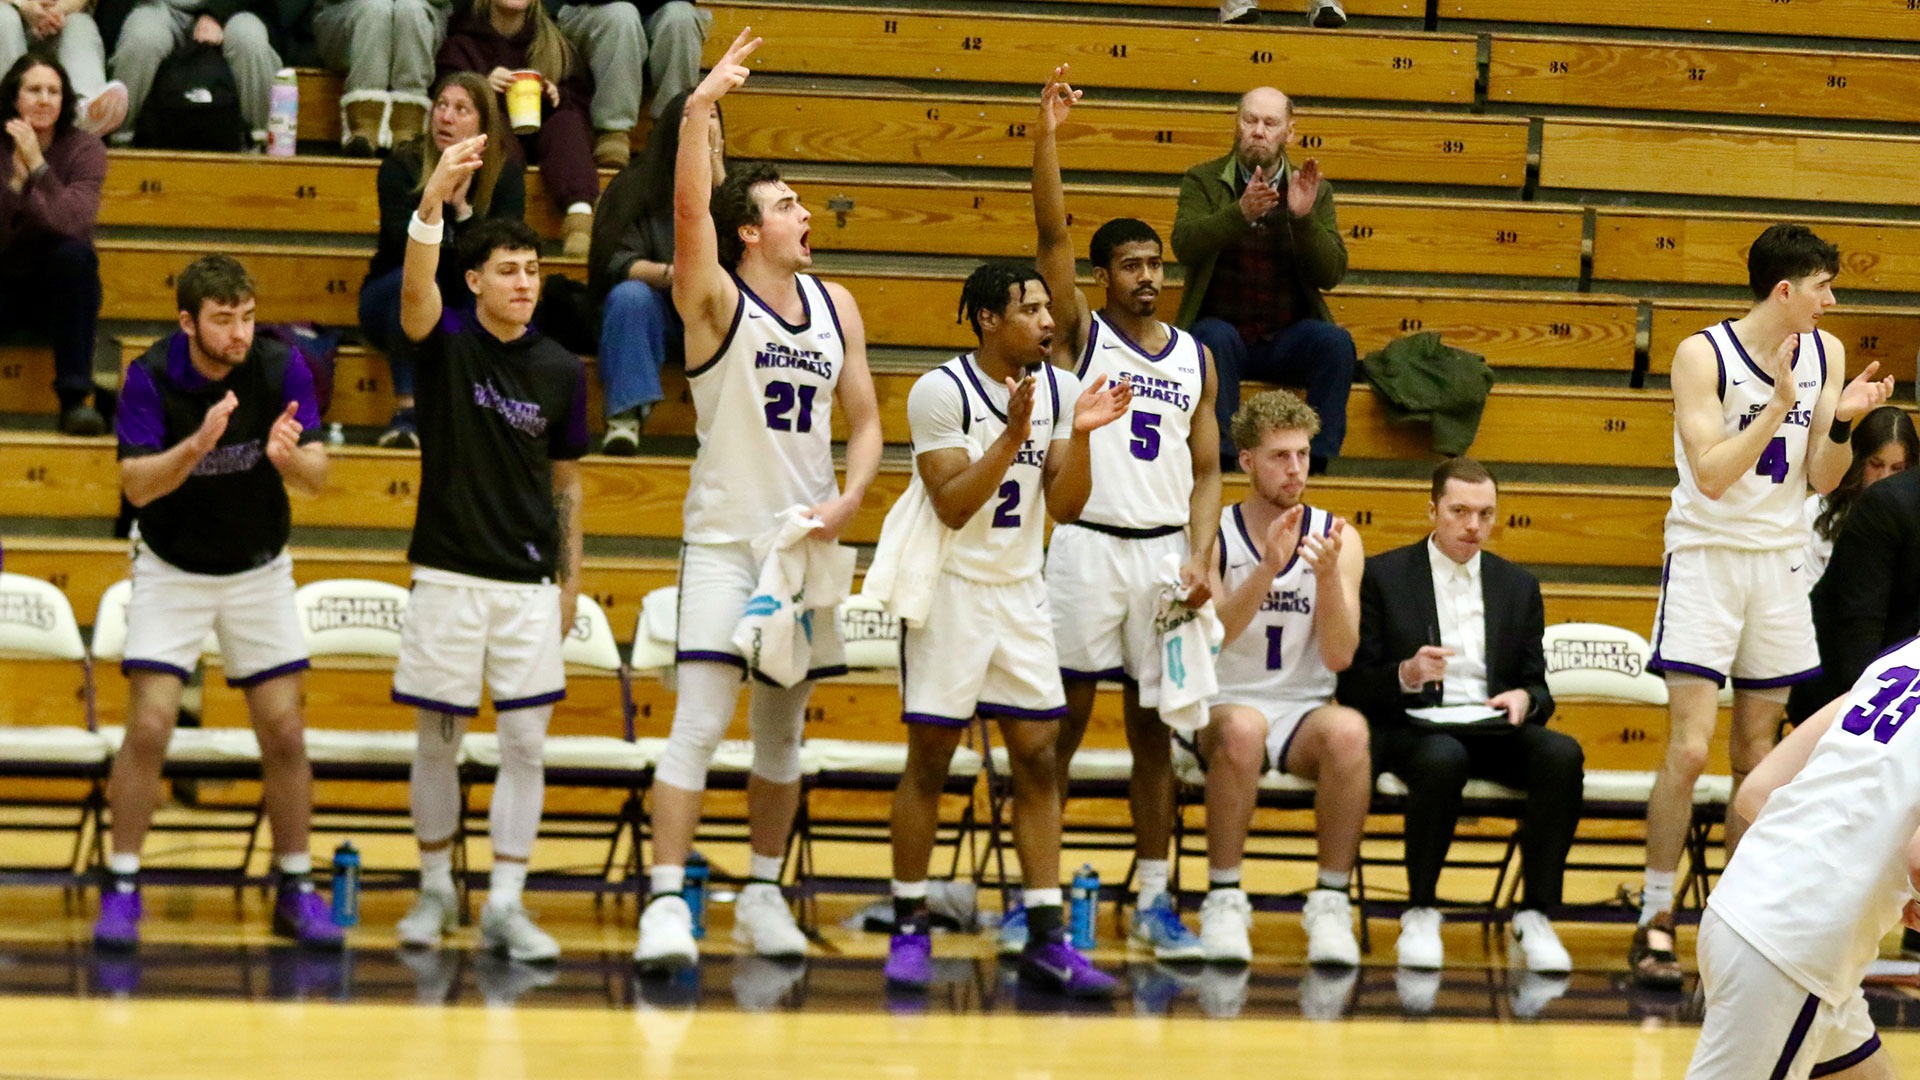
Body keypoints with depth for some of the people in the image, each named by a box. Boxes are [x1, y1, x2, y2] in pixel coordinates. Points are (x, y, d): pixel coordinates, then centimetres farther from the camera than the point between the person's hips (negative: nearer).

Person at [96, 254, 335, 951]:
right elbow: (137, 483, -25)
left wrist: (288, 455, -40)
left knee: (283, 732, -1)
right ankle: (122, 889, -2)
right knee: (149, 728, -12)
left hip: (259, 569, 2)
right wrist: (198, 444, -42)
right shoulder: (152, 376, -19)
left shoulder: (281, 367, -15)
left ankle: (296, 892, 10)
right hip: (172, 570, -2)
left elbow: (317, 479, -17)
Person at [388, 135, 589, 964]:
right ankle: (436, 889, 21)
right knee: (438, 741, 6)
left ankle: (506, 907, 1)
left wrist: (571, 579, 10)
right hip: (448, 575, -2)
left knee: (525, 743, -2)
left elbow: (566, 481, 13)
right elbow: (416, 287, -26)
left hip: (528, 582, 2)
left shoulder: (562, 371, 4)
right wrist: (433, 200, -43)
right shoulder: (446, 343, -4)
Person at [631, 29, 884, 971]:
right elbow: (688, 210, -24)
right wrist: (700, 109, -33)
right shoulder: (717, 302, -6)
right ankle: (666, 903, -14)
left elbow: (865, 421, 12)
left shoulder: (835, 308, 9)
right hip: (724, 540, -5)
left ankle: (762, 894, 23)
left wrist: (847, 502, -6)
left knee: (783, 733, 12)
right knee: (698, 726, -12)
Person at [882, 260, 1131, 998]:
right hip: (951, 587, -5)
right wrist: (1012, 435, -30)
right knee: (929, 760, 0)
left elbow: (1064, 507, 1)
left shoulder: (1059, 389, 2)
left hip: (1022, 591, 5)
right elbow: (953, 506, -20)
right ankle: (909, 928, 10)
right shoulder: (941, 392, -14)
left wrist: (1081, 437, -14)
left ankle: (1045, 938, 2)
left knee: (1037, 758, 1)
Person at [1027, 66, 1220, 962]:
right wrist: (1046, 138, -21)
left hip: (1163, 552, 3)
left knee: (1153, 727, 6)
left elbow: (1206, 472, 12)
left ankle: (1153, 900, 9)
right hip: (1086, 544, -3)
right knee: (1062, 719, -2)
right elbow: (1052, 233, -10)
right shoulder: (1080, 335, 3)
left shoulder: (1196, 359, 12)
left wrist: (1198, 557, -3)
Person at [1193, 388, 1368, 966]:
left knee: (1348, 731, -34)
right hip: (1224, 703, -2)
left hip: (1305, 710, 2)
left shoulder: (1338, 539, 4)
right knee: (1242, 728, -38)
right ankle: (1224, 899, -26)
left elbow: (1339, 656, -5)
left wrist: (1326, 574, -21)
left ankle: (1330, 902, -24)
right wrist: (1268, 568, -27)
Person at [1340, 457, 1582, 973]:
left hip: (1494, 733, 4)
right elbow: (1353, 688, 2)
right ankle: (1420, 913, -23)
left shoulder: (1518, 586, 18)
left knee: (1562, 754, -29)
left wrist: (1525, 700, -8)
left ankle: (1535, 916, -24)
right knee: (1442, 758, -39)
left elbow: (1539, 689, 17)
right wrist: (1405, 676, -19)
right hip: (1412, 731, -4)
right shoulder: (1383, 577, 6)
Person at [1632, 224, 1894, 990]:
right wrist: (1779, 406, -27)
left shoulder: (1826, 354, 2)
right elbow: (1713, 475, -20)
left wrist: (1842, 420, -13)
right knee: (1689, 749, -11)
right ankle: (1654, 921, -4)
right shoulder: (1703, 355, -14)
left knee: (1756, 755, 9)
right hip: (1707, 558, -5)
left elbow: (1822, 481, 4)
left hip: (1780, 561, 5)